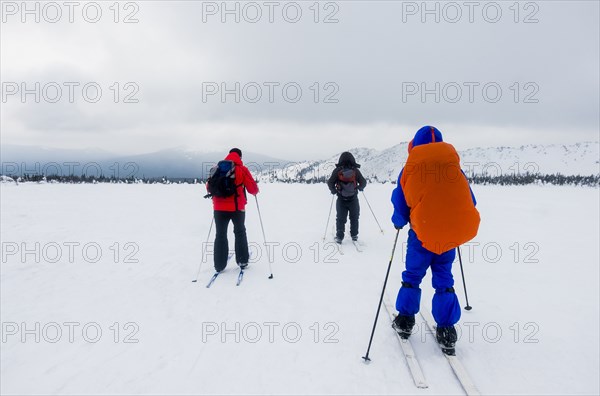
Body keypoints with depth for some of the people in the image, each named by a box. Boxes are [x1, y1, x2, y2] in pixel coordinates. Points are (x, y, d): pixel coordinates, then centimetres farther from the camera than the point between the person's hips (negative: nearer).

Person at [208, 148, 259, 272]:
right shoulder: (242, 169, -4)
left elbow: (209, 187, 8)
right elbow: (253, 189, -5)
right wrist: (256, 191, 18)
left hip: (219, 207, 2)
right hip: (237, 207, -2)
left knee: (220, 235, 11)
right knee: (240, 233, 18)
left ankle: (219, 265, 11)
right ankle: (242, 261, 22)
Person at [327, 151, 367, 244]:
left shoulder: (337, 170, -5)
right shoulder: (355, 171, -4)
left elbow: (330, 183, -6)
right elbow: (363, 182, -1)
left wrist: (333, 190, 6)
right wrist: (360, 187, 15)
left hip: (341, 200, 0)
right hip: (353, 199, 0)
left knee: (340, 218, 10)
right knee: (354, 218, 18)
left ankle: (339, 237, 5)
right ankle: (354, 235, 23)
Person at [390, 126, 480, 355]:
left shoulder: (409, 168, 2)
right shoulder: (453, 164, 7)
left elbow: (400, 203, 4)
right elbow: (469, 200, 13)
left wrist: (398, 222, 22)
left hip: (423, 231, -2)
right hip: (454, 229, 2)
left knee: (412, 276, 17)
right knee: (444, 279, 16)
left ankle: (405, 321, 25)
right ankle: (446, 332, 15)